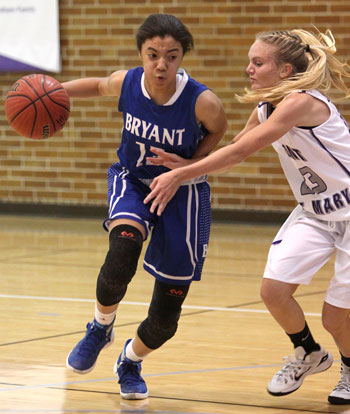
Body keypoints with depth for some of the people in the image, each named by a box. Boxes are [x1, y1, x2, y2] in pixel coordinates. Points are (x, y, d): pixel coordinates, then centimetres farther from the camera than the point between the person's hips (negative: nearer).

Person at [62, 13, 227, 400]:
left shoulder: (202, 102, -27)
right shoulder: (126, 82, -18)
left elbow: (217, 129, -3)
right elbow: (99, 85, 7)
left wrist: (189, 167, -18)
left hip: (182, 192, -1)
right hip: (133, 180, 1)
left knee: (165, 317, 4)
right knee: (123, 250, -34)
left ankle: (131, 361, 38)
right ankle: (100, 328, -4)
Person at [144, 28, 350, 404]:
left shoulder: (300, 102, -25)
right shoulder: (265, 108, 2)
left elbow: (239, 152, -29)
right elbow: (236, 150, 11)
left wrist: (181, 175, -29)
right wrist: (184, 166, -5)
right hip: (313, 213, 7)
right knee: (274, 290, -10)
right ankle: (308, 354, 18)